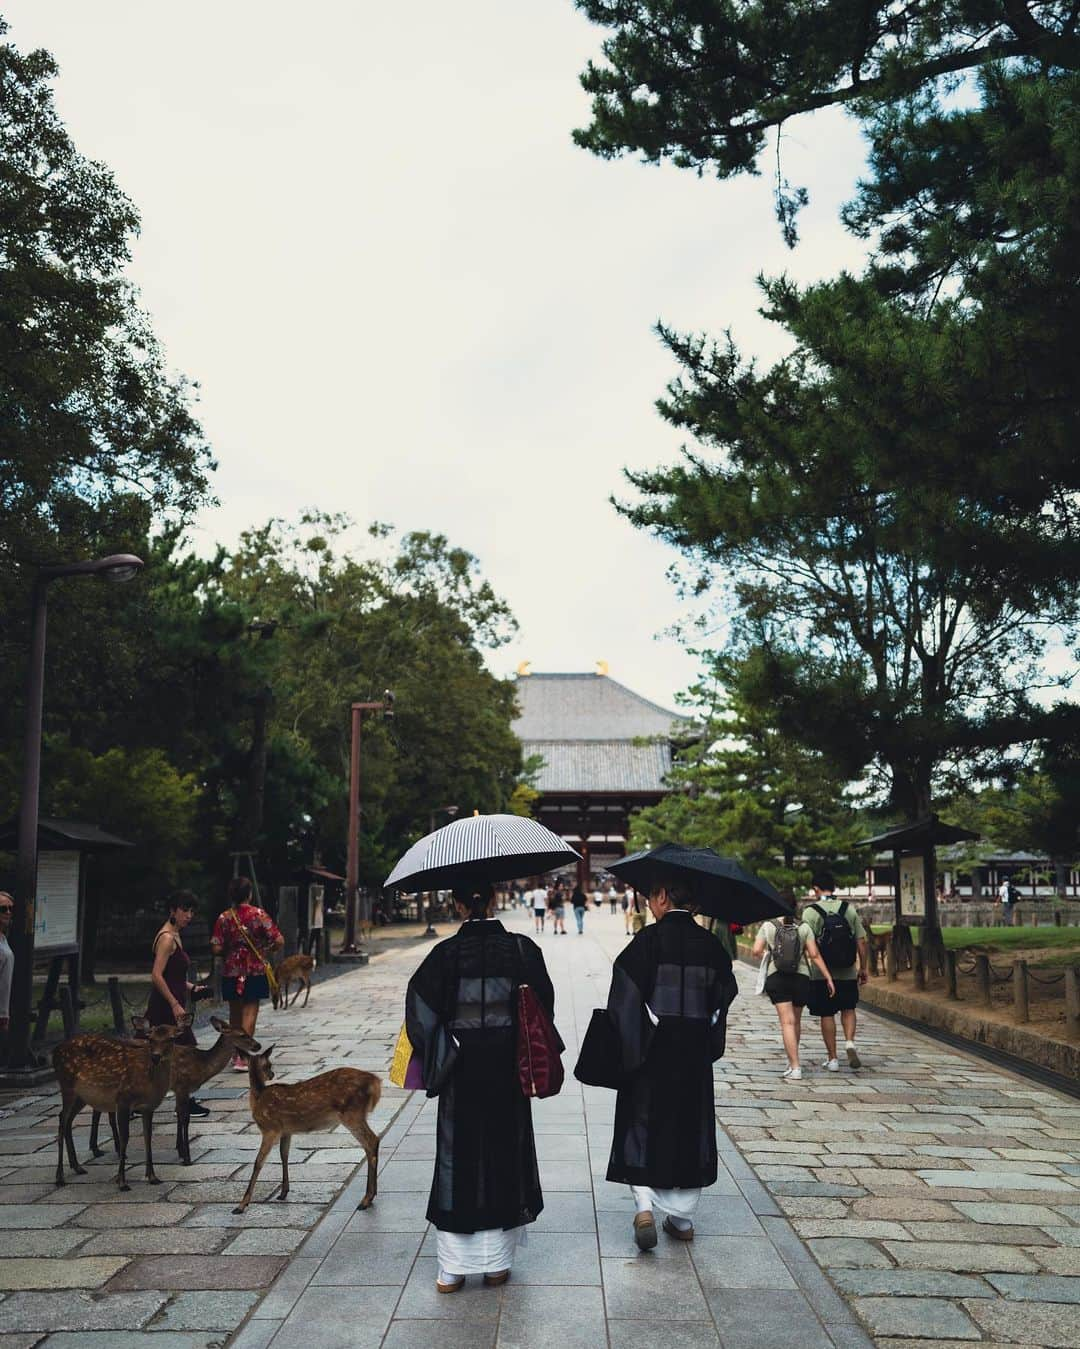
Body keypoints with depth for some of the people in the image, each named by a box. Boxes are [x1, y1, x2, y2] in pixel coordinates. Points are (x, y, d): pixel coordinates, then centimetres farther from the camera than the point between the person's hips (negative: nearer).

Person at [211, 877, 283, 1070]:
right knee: (250, 1012, -1)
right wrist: (267, 950, 8)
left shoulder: (224, 918, -4)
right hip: (255, 972, -2)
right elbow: (279, 941, -12)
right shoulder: (259, 914, -8)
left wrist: (230, 951, 12)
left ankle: (236, 1054, 27)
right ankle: (243, 1057, -10)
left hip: (231, 973, 2)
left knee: (235, 1013, 16)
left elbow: (216, 949, -8)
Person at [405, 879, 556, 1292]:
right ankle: (496, 1263, 19)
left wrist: (429, 1058, 2)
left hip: (461, 1071, -1)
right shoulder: (522, 948, -5)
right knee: (505, 1155, 12)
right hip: (508, 1071, 1)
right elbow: (544, 1003, -1)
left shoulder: (445, 953, -8)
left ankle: (452, 1268, 13)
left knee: (457, 1158, 9)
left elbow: (420, 1007, -10)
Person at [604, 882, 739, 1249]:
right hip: (695, 1053, 4)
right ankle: (682, 1218, 20)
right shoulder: (709, 943, 2)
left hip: (652, 1047, -4)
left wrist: (625, 1047, -9)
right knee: (690, 1128, 14)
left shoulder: (648, 940, -12)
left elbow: (626, 995, -16)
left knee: (642, 1124, 8)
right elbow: (724, 993, 7)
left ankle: (644, 1205, -7)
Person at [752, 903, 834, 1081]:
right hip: (801, 977, 2)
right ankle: (792, 1063, 31)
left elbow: (756, 951, -7)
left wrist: (764, 952, 16)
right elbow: (815, 955, -3)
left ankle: (795, 1067, -15)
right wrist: (828, 978, -1)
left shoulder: (768, 926, 0)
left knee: (787, 1022, -6)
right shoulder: (803, 927, 3)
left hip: (776, 977, -2)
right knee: (796, 1021, 18)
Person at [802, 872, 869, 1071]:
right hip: (848, 972, 2)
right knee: (848, 1009, 19)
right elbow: (862, 942, 1)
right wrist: (863, 968, 10)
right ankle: (850, 1043, -3)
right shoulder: (849, 909, 1)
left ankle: (832, 1058, 12)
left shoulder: (810, 911, -8)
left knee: (826, 1014, 8)